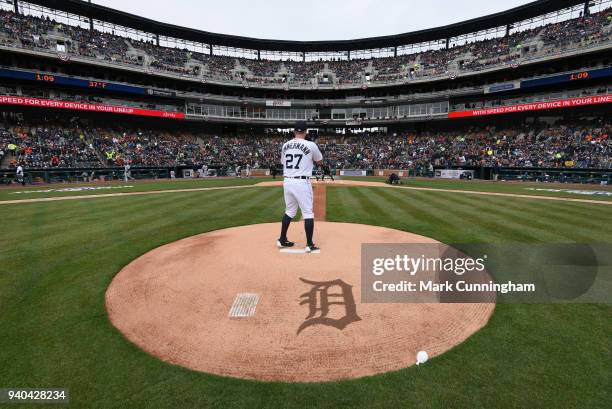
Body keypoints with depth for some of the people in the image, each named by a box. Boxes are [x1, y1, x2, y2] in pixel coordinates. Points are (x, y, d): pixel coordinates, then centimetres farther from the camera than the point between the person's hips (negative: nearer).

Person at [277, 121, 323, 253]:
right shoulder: (311, 145, -6)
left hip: (287, 182, 6)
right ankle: (309, 245, 8)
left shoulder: (285, 145, 8)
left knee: (289, 211, 19)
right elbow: (320, 161, 10)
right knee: (308, 213, 4)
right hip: (302, 183, -5)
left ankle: (282, 240, 26)